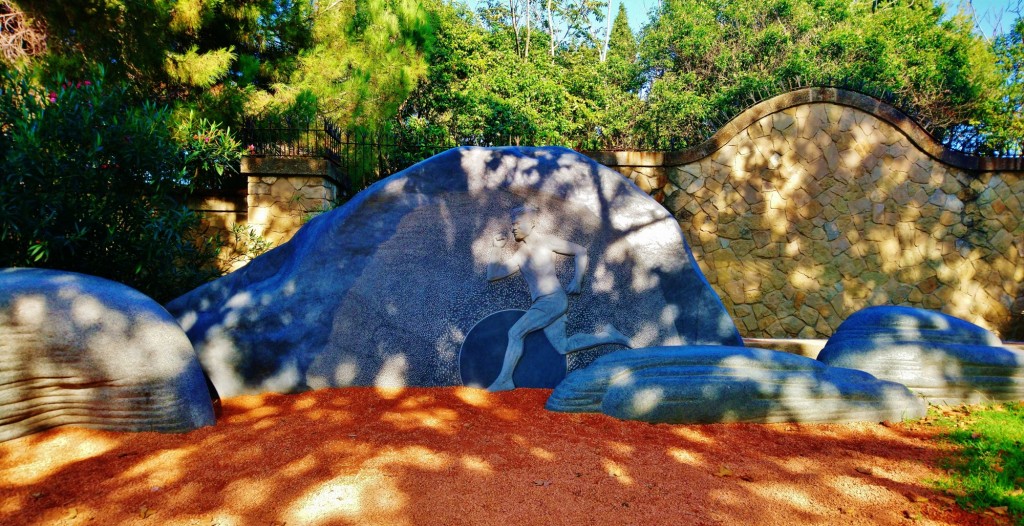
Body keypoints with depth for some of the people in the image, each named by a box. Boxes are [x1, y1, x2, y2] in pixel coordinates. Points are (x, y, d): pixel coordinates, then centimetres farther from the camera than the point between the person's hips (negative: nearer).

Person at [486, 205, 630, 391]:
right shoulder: (519, 255, 20)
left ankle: (504, 380, -13)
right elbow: (492, 274, 20)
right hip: (542, 304, 8)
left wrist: (577, 280, -5)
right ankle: (607, 335, 13)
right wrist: (497, 248, 11)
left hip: (553, 300, -8)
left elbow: (580, 251, 4)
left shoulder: (546, 242, 1)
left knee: (515, 333, -17)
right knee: (562, 346, 4)